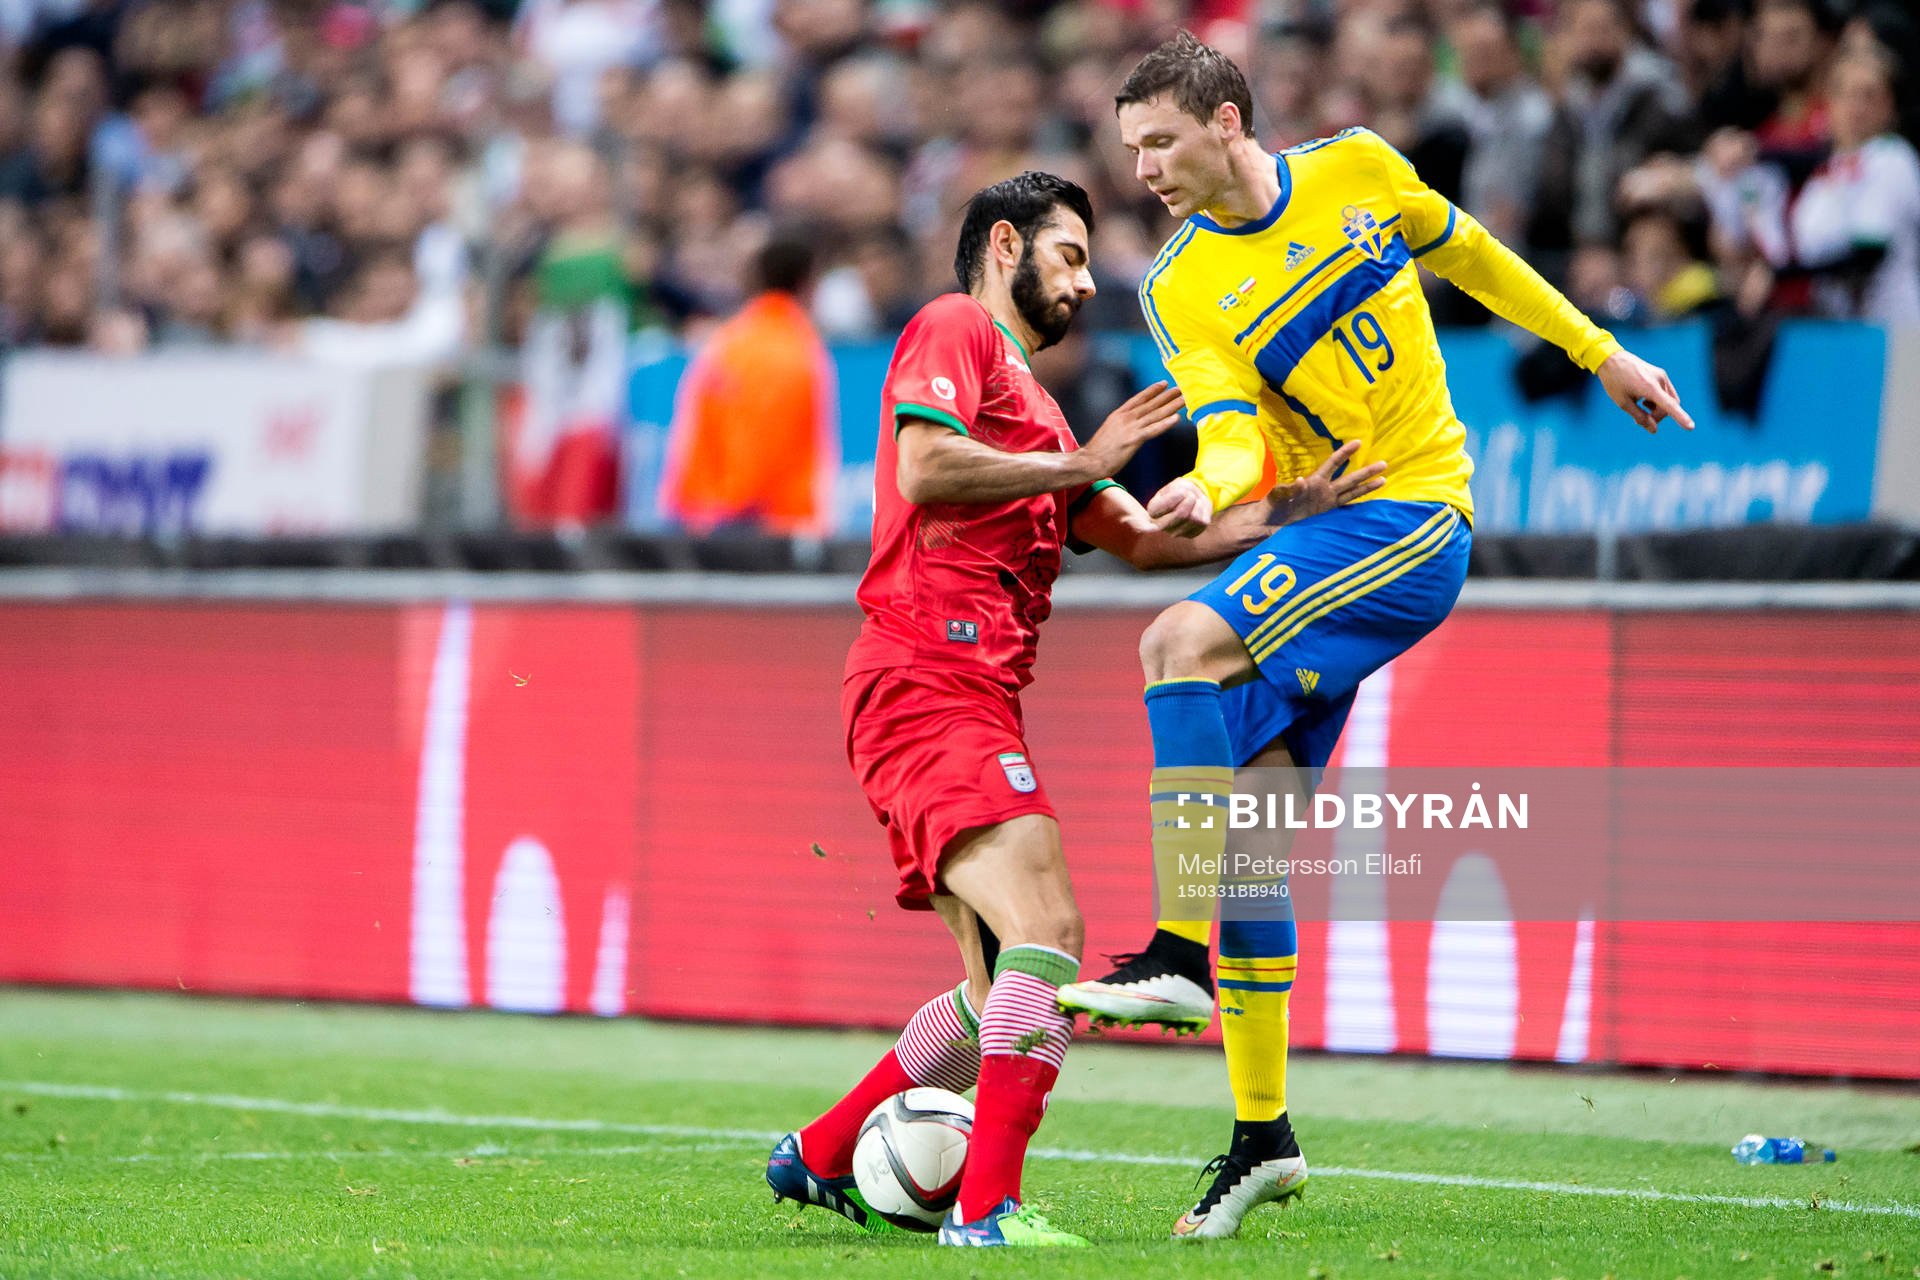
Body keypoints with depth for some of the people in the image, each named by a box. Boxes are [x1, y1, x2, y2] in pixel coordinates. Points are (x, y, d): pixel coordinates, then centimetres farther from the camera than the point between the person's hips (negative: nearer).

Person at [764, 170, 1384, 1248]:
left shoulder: (1033, 404, 30)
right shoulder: (956, 329, 3)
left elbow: (1145, 539, 22)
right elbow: (924, 469, -14)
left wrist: (1285, 514, 10)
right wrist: (1081, 462, -7)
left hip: (974, 699, 10)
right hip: (928, 676, -10)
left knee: (1005, 994, 11)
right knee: (1046, 926, -22)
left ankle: (821, 1157, 22)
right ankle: (988, 1209, -27)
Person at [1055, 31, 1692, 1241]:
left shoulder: (1358, 171, -1)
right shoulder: (1181, 289, 1)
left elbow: (1472, 256, 16)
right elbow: (1236, 430, -11)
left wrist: (1600, 352, 21)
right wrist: (1208, 490, -34)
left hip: (1413, 516, -4)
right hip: (1313, 540, 4)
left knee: (1182, 642, -27)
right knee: (1243, 823, -2)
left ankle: (1181, 957, -28)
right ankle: (1262, 1132, 8)